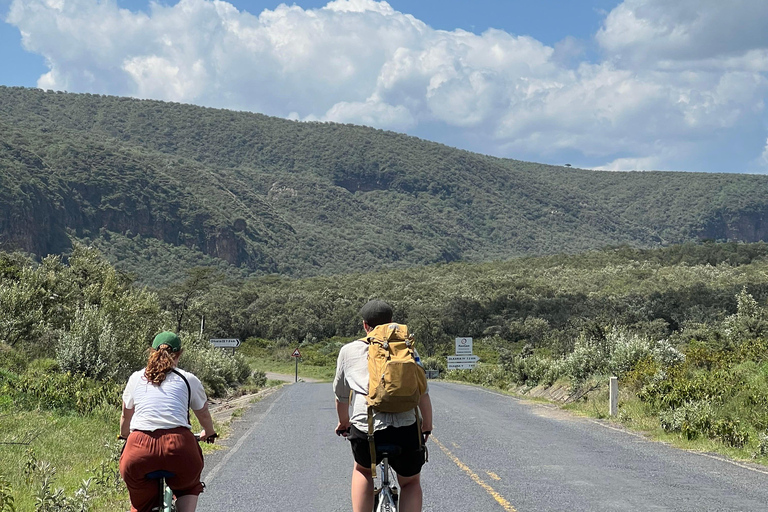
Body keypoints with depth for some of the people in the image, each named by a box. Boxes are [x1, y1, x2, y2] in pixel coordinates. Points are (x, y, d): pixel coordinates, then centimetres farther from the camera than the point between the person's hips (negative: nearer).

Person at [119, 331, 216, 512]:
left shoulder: (136, 378, 21)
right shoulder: (188, 380, 17)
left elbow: (125, 418, 35)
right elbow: (204, 415, 33)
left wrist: (125, 436, 57)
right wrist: (209, 434, 54)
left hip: (140, 449, 1)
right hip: (179, 445, -1)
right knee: (189, 487, 31)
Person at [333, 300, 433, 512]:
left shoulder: (349, 351, 19)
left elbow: (341, 395, 28)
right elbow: (423, 393, 11)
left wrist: (344, 423, 45)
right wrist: (427, 429, 23)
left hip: (365, 428, 0)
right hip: (405, 429, 0)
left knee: (363, 470, 33)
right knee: (410, 482, 27)